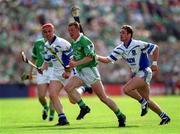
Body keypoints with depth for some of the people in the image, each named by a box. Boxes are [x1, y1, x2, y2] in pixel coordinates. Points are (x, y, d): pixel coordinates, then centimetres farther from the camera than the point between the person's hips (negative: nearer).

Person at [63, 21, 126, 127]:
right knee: (68, 87, -15)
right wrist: (69, 67, 12)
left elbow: (90, 57, -25)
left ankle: (120, 116, 4)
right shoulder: (74, 43, 14)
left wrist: (76, 63, -32)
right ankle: (84, 108, -6)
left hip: (89, 70, -8)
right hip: (80, 72, 8)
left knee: (103, 97, -7)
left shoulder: (84, 41, -14)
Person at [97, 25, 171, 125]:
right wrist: (96, 57, -13)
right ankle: (164, 116, 23)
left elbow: (155, 48, -7)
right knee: (147, 100, 11)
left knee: (126, 89, -23)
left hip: (144, 72, -8)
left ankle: (143, 102, -4)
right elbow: (107, 59, 2)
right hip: (136, 74, 8)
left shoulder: (138, 44, -16)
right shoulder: (120, 49, 3)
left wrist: (154, 63, -8)